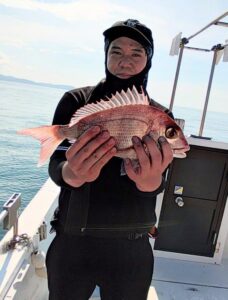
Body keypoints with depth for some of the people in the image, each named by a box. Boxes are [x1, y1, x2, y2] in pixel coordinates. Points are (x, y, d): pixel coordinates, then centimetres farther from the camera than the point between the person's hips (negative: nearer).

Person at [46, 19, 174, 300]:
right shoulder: (75, 101, -5)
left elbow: (158, 184, -12)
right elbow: (55, 167, -12)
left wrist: (150, 179, -36)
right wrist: (74, 173, -36)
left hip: (133, 248, 1)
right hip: (72, 241, 0)